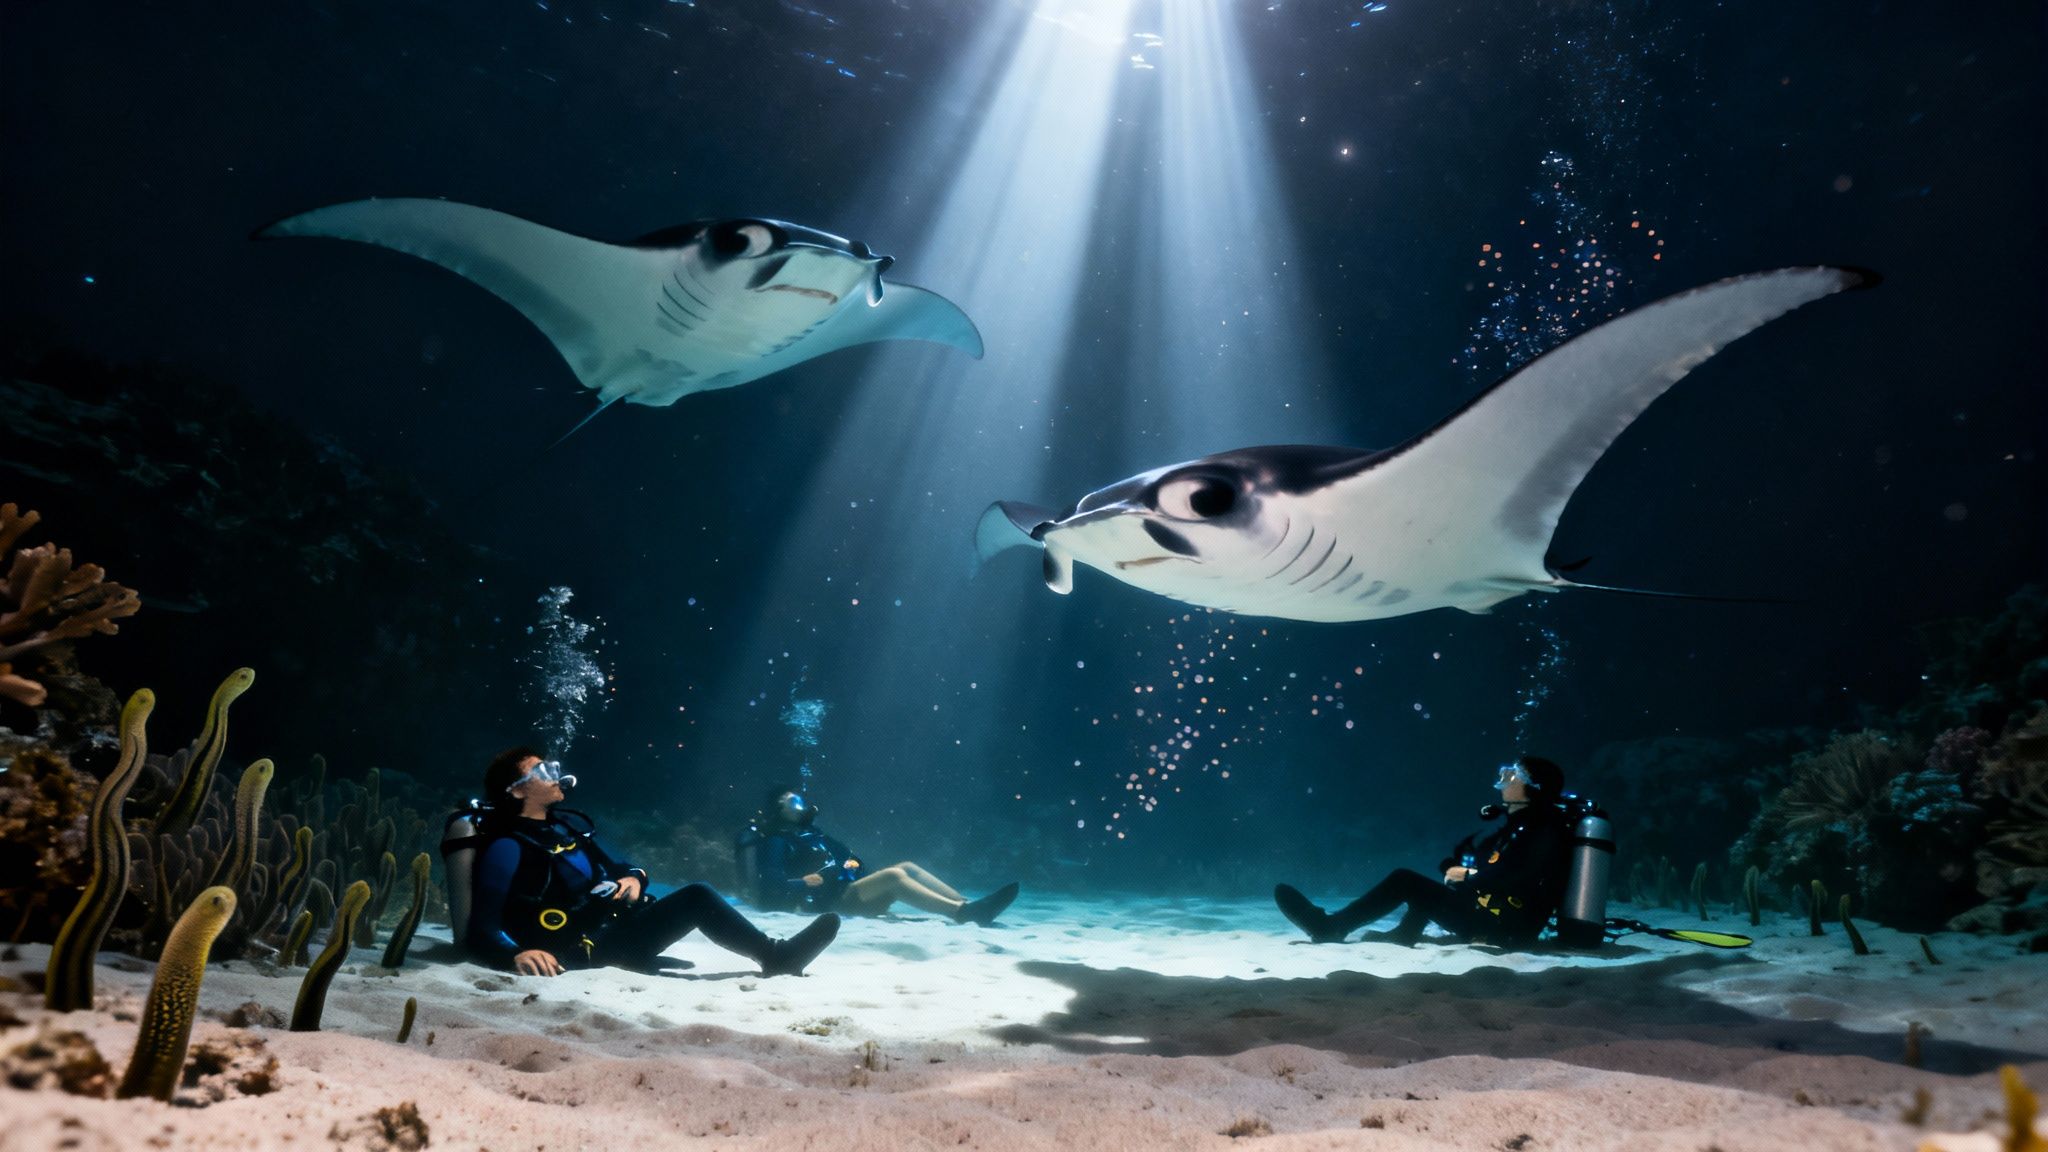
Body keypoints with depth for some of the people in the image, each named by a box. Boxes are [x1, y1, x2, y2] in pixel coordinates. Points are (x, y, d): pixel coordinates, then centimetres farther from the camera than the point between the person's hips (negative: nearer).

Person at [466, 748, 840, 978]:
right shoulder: (508, 848, -13)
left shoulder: (569, 824, 13)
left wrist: (634, 880, 1)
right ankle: (776, 957, -13)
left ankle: (774, 954, -8)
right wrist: (518, 954, -39)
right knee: (697, 898, -17)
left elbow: (617, 867, 24)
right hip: (587, 949, -8)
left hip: (616, 924, 8)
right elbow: (482, 933, -19)